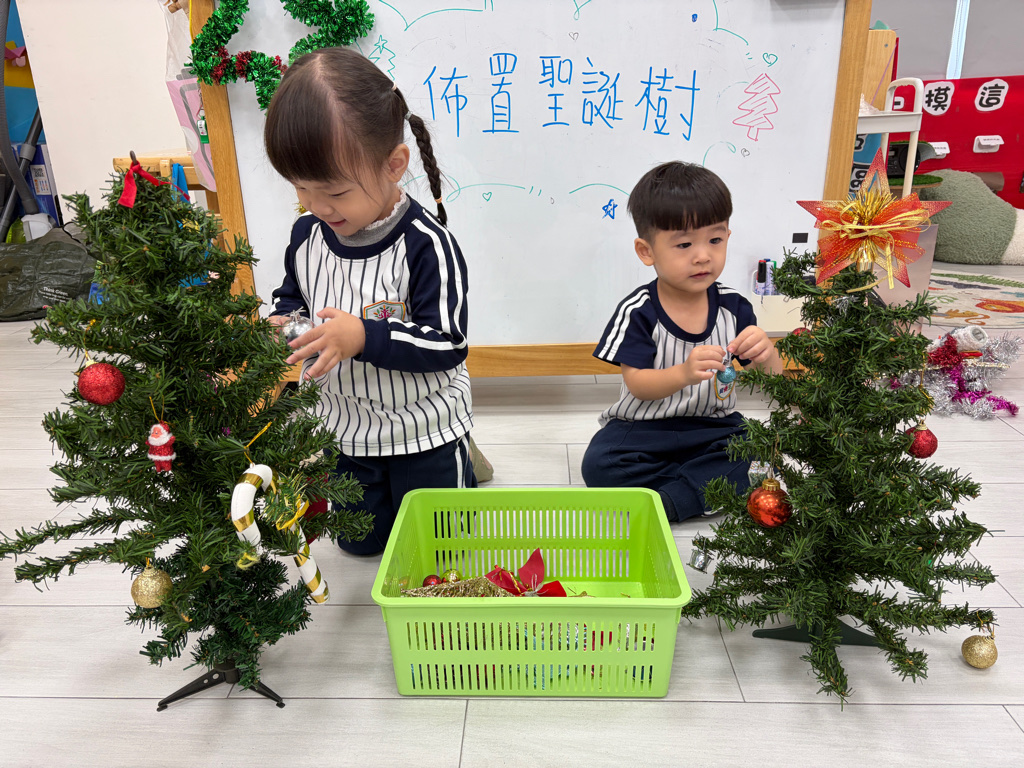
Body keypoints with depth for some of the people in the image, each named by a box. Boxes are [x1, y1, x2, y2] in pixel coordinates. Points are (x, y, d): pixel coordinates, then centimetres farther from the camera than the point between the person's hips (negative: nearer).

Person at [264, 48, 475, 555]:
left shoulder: (426, 244, -25)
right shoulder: (307, 235, -8)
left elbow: (447, 345, -25)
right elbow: (292, 295, 11)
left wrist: (363, 336, -35)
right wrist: (278, 323, -11)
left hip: (423, 430, -5)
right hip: (344, 429, 6)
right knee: (360, 540, 26)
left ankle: (460, 463, 42)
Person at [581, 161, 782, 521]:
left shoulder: (734, 307, -2)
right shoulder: (638, 311, -12)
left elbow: (773, 380, -3)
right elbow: (637, 383, -17)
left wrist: (766, 355, -28)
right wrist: (684, 373, -38)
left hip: (713, 427, 3)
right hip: (643, 428, -2)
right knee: (600, 465, -27)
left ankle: (663, 502, -20)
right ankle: (705, 492, -14)